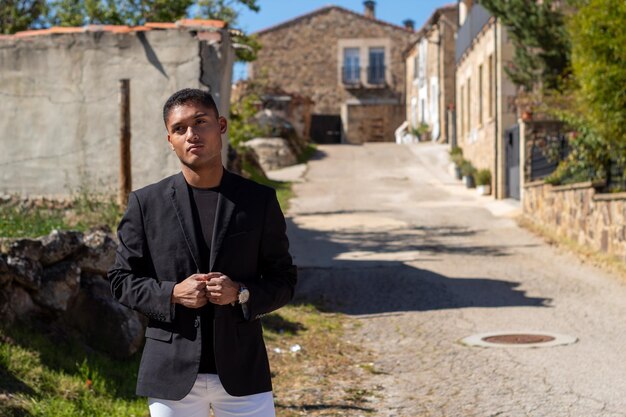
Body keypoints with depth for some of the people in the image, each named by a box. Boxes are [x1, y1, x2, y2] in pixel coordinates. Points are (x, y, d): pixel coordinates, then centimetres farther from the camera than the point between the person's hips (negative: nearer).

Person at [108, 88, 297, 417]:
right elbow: (122, 280, 5)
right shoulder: (146, 203, 2)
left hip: (243, 372, 0)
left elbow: (283, 280, 6)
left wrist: (241, 294, -13)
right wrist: (172, 293, -13)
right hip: (172, 375, 0)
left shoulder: (259, 201, 2)